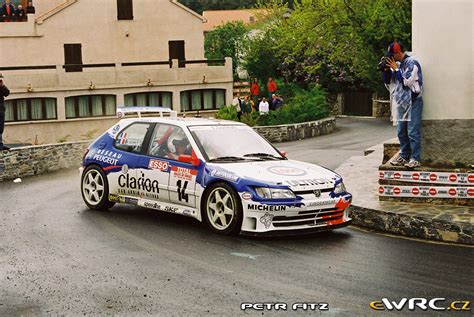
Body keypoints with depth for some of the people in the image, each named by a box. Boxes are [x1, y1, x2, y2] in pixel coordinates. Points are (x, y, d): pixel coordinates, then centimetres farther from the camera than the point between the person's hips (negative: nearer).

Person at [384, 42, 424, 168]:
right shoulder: (397, 64, 13)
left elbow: (407, 81, -17)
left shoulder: (412, 62, -9)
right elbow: (387, 81, 16)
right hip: (401, 103, 8)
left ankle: (415, 159, -9)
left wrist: (396, 69, -10)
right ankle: (404, 157, 18)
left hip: (413, 102, -8)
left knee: (413, 132, -10)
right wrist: (386, 69, 0)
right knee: (401, 132, 10)